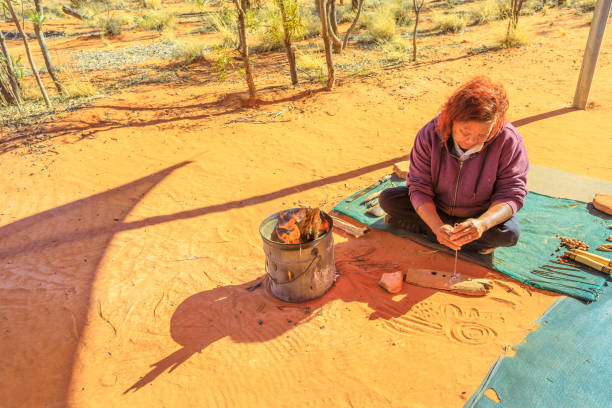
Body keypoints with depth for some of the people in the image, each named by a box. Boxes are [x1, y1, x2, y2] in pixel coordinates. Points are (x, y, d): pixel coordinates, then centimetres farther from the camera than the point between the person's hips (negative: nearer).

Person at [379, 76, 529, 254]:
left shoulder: (509, 141, -23)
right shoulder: (430, 134, -22)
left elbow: (512, 194, -20)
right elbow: (419, 187, -19)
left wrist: (482, 224, -42)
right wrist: (437, 226, -38)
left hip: (484, 214, 0)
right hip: (435, 208, 1)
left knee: (510, 233, -32)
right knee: (387, 198, -17)